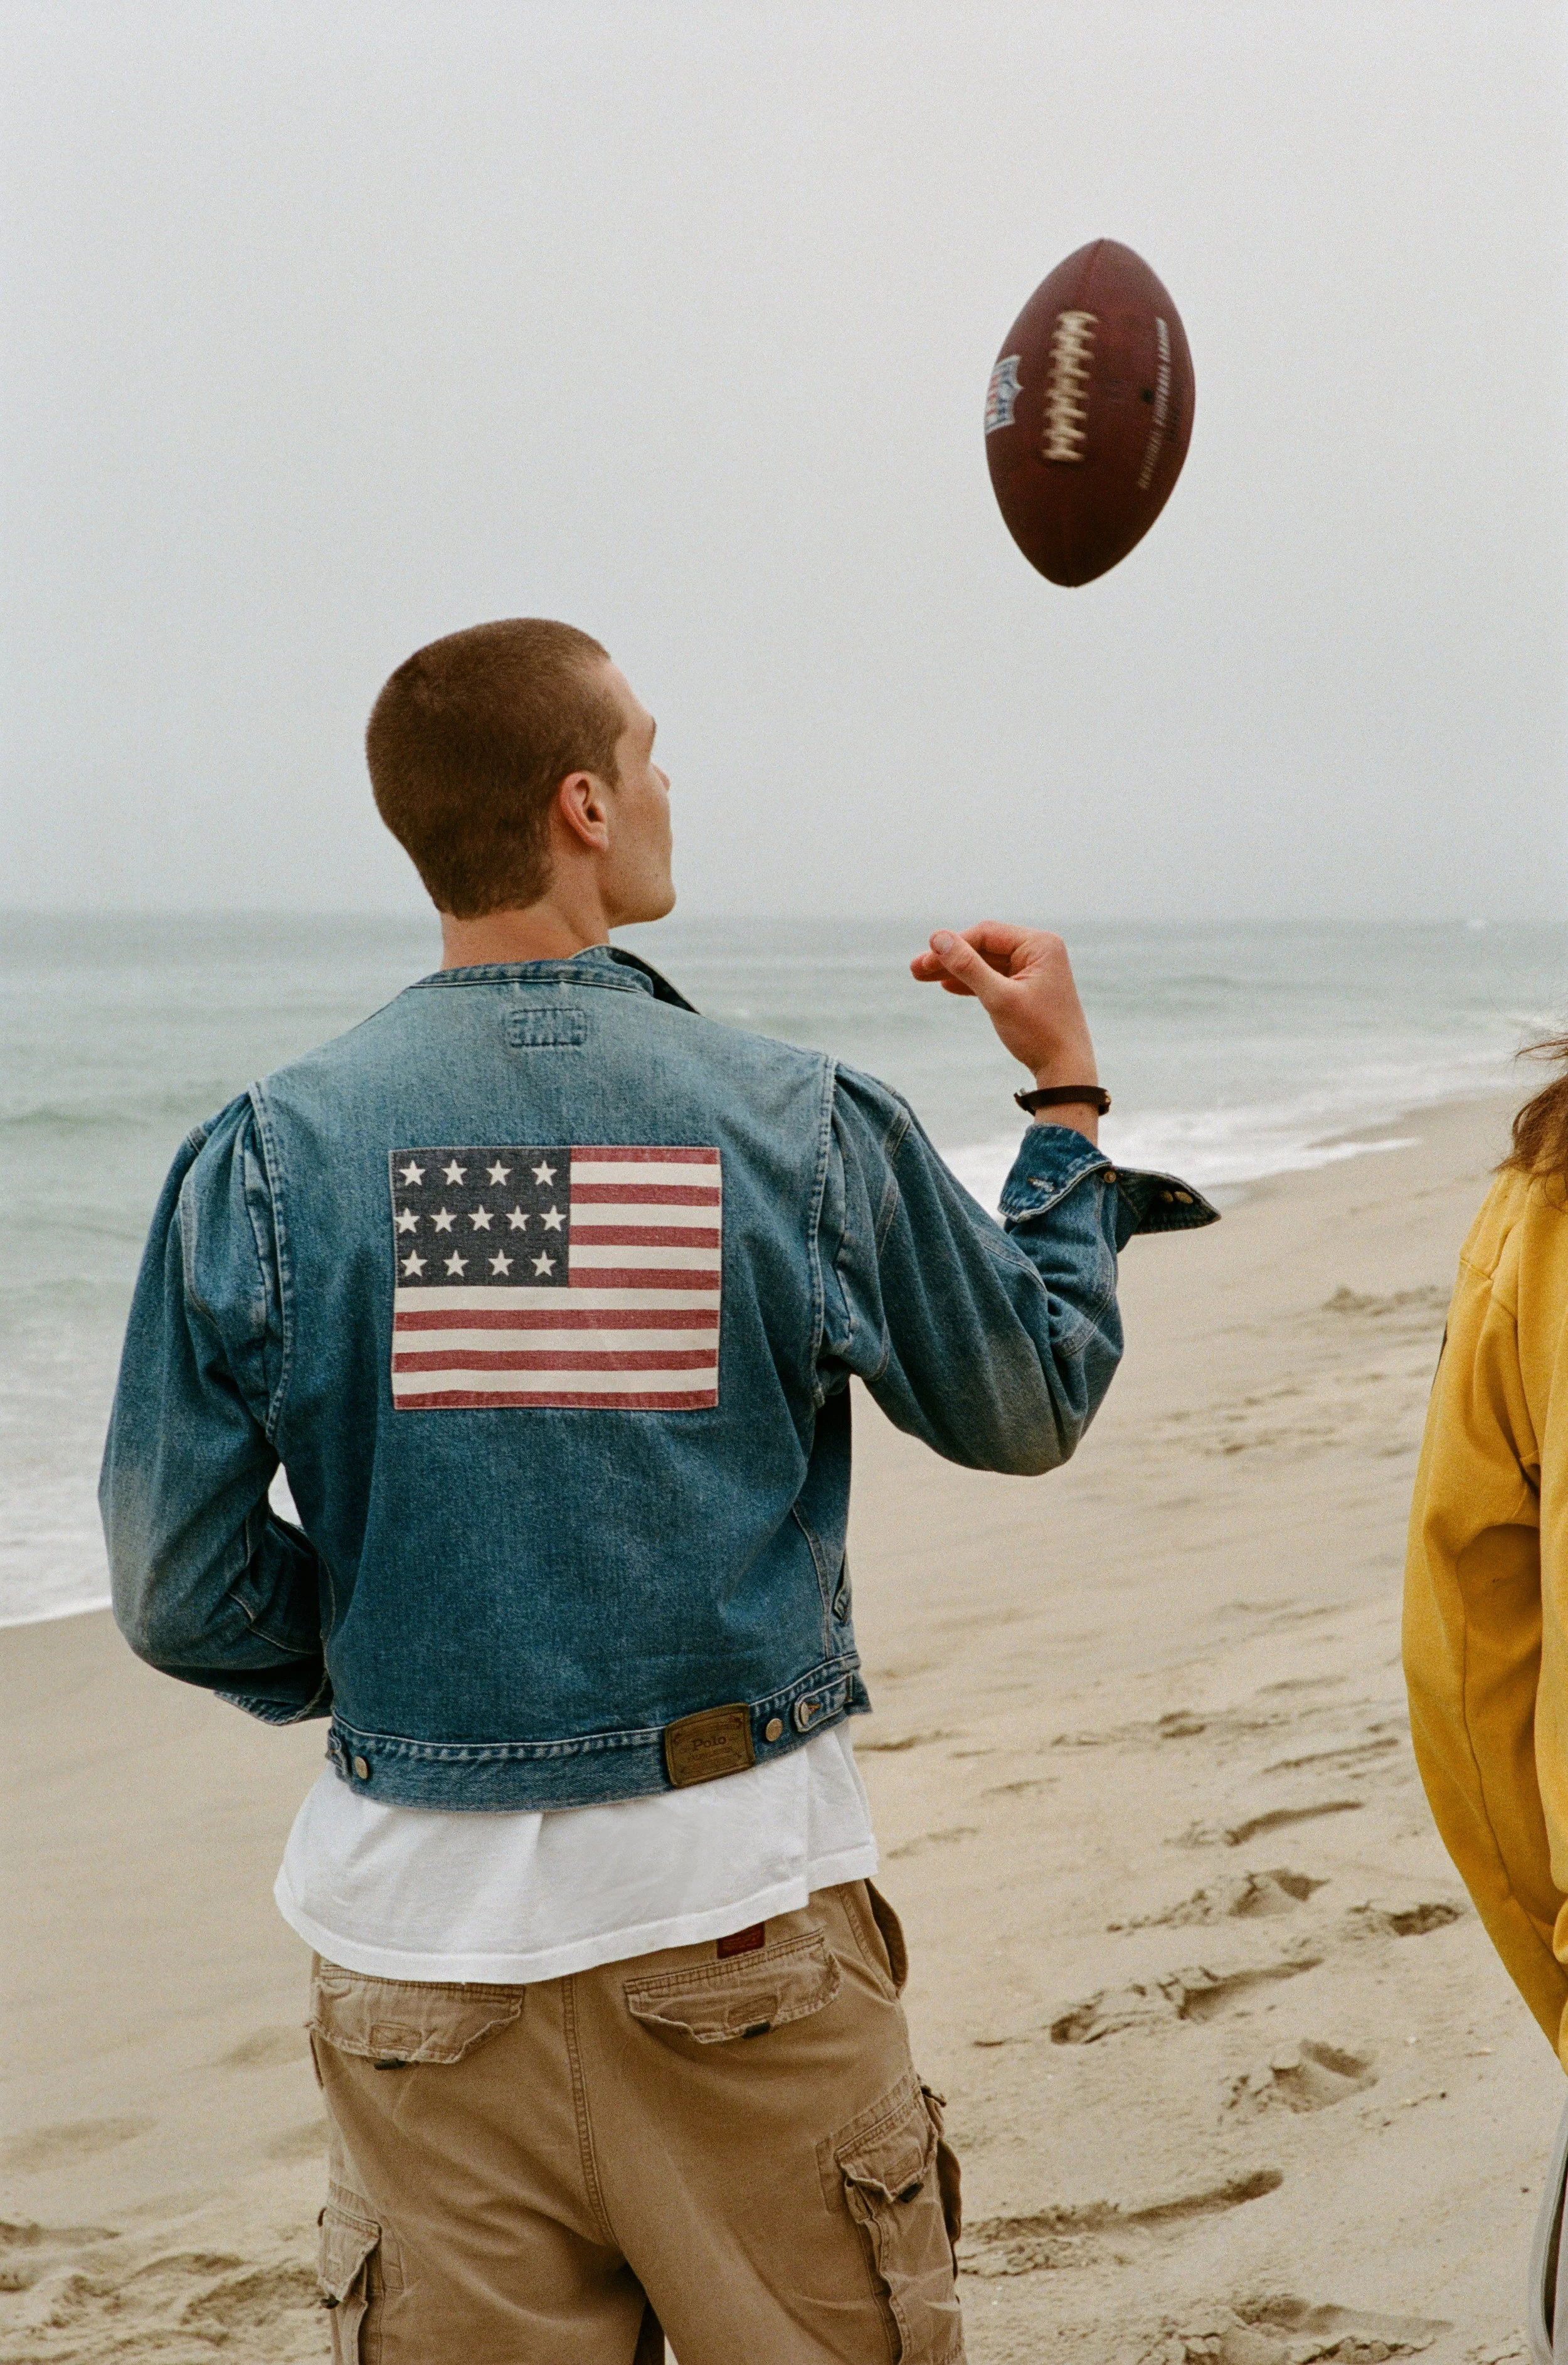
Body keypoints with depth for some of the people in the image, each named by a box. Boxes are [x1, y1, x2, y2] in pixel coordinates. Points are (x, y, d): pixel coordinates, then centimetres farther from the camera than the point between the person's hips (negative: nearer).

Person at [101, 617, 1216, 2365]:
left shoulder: (262, 1162, -6)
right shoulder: (806, 1131, -7)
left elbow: (187, 1598, -4)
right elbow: (1031, 1408, 9)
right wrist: (1067, 1101, 20)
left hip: (421, 1923, 1)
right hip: (742, 1896, -1)